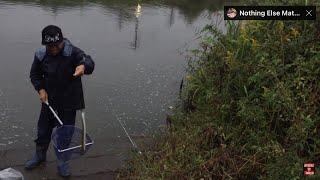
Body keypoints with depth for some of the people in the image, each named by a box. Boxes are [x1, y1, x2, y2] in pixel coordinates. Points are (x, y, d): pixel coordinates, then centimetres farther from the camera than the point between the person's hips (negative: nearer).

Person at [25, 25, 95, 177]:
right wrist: (40, 89, -10)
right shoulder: (40, 55, -9)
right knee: (43, 129, 19)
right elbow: (35, 74, 7)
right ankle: (40, 155, 46)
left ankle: (62, 161, 33)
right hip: (49, 99, 3)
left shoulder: (72, 52, -20)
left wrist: (83, 66, -61)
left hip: (69, 101, -3)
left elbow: (88, 61, -37)